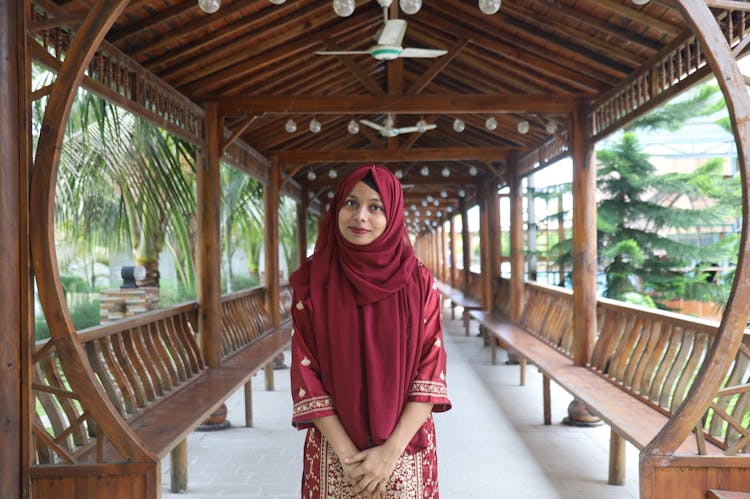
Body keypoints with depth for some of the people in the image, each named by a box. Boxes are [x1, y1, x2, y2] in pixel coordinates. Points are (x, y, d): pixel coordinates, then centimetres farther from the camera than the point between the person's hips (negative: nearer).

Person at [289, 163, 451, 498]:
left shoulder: (418, 281, -4)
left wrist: (392, 450, -14)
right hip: (334, 451, 0)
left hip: (406, 450, 0)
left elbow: (431, 370, -7)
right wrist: (347, 453, -12)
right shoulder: (312, 281, -5)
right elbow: (305, 372, -6)